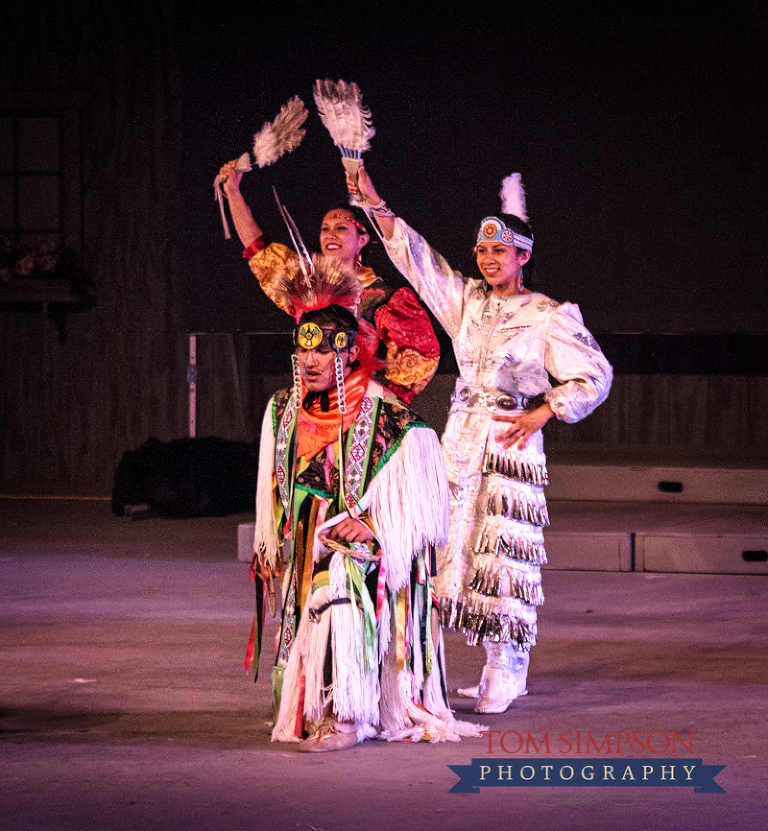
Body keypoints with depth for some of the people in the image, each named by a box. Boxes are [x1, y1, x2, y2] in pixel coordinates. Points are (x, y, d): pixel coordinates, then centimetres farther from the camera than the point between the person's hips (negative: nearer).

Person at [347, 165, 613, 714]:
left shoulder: (549, 316, -2)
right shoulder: (466, 299, 11)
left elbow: (593, 376, -2)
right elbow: (415, 256, 10)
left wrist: (539, 415, -13)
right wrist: (375, 205, 2)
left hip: (512, 443, -5)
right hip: (462, 438, 5)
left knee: (504, 556, -8)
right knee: (463, 551, 3)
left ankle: (507, 673, -1)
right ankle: (498, 664, 12)